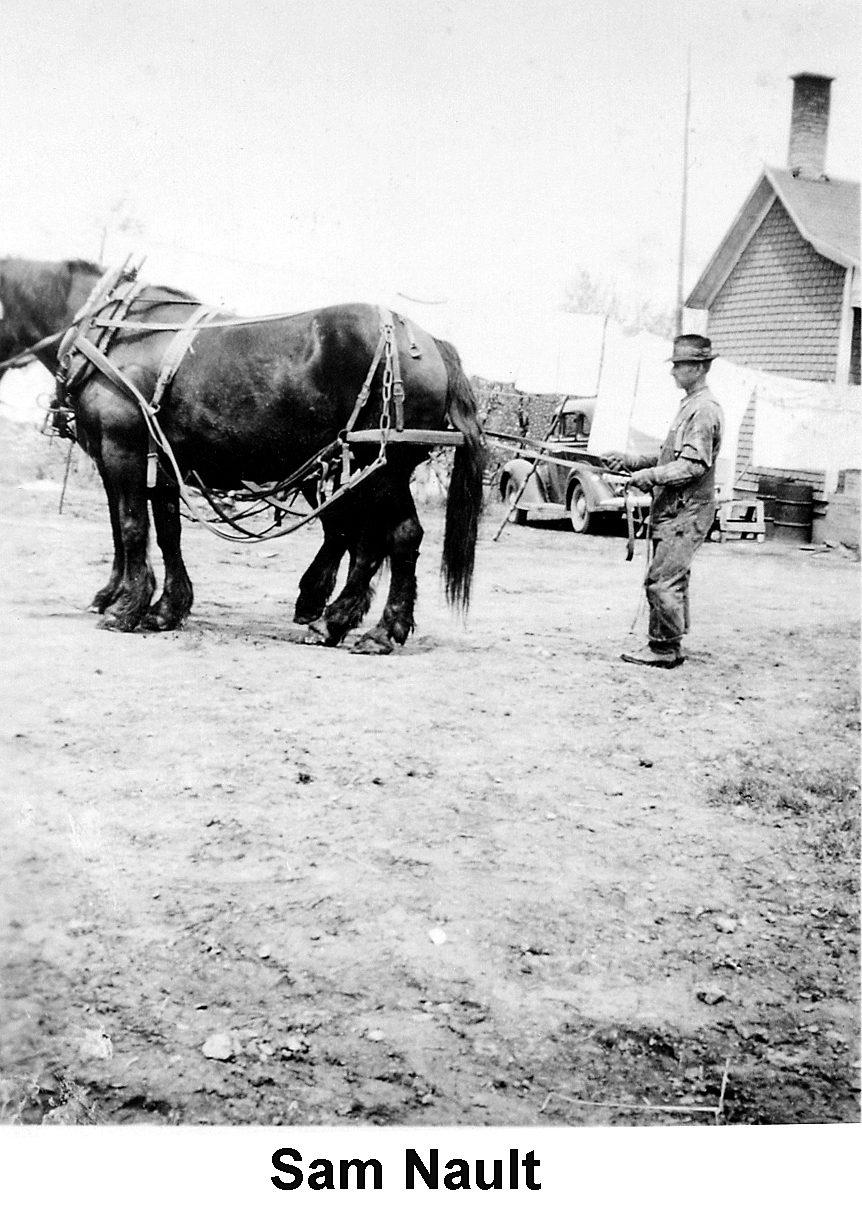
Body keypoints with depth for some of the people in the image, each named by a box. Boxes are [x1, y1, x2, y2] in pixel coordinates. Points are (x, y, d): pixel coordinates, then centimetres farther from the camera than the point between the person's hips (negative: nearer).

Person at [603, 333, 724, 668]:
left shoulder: (705, 410, -14)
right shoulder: (690, 406, 17)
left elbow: (694, 465, -22)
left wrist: (649, 476, -21)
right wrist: (628, 461, 14)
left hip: (687, 512, -10)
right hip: (672, 509, 10)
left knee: (662, 580, -10)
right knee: (673, 579, 13)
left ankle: (663, 649, -3)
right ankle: (671, 647, 20)